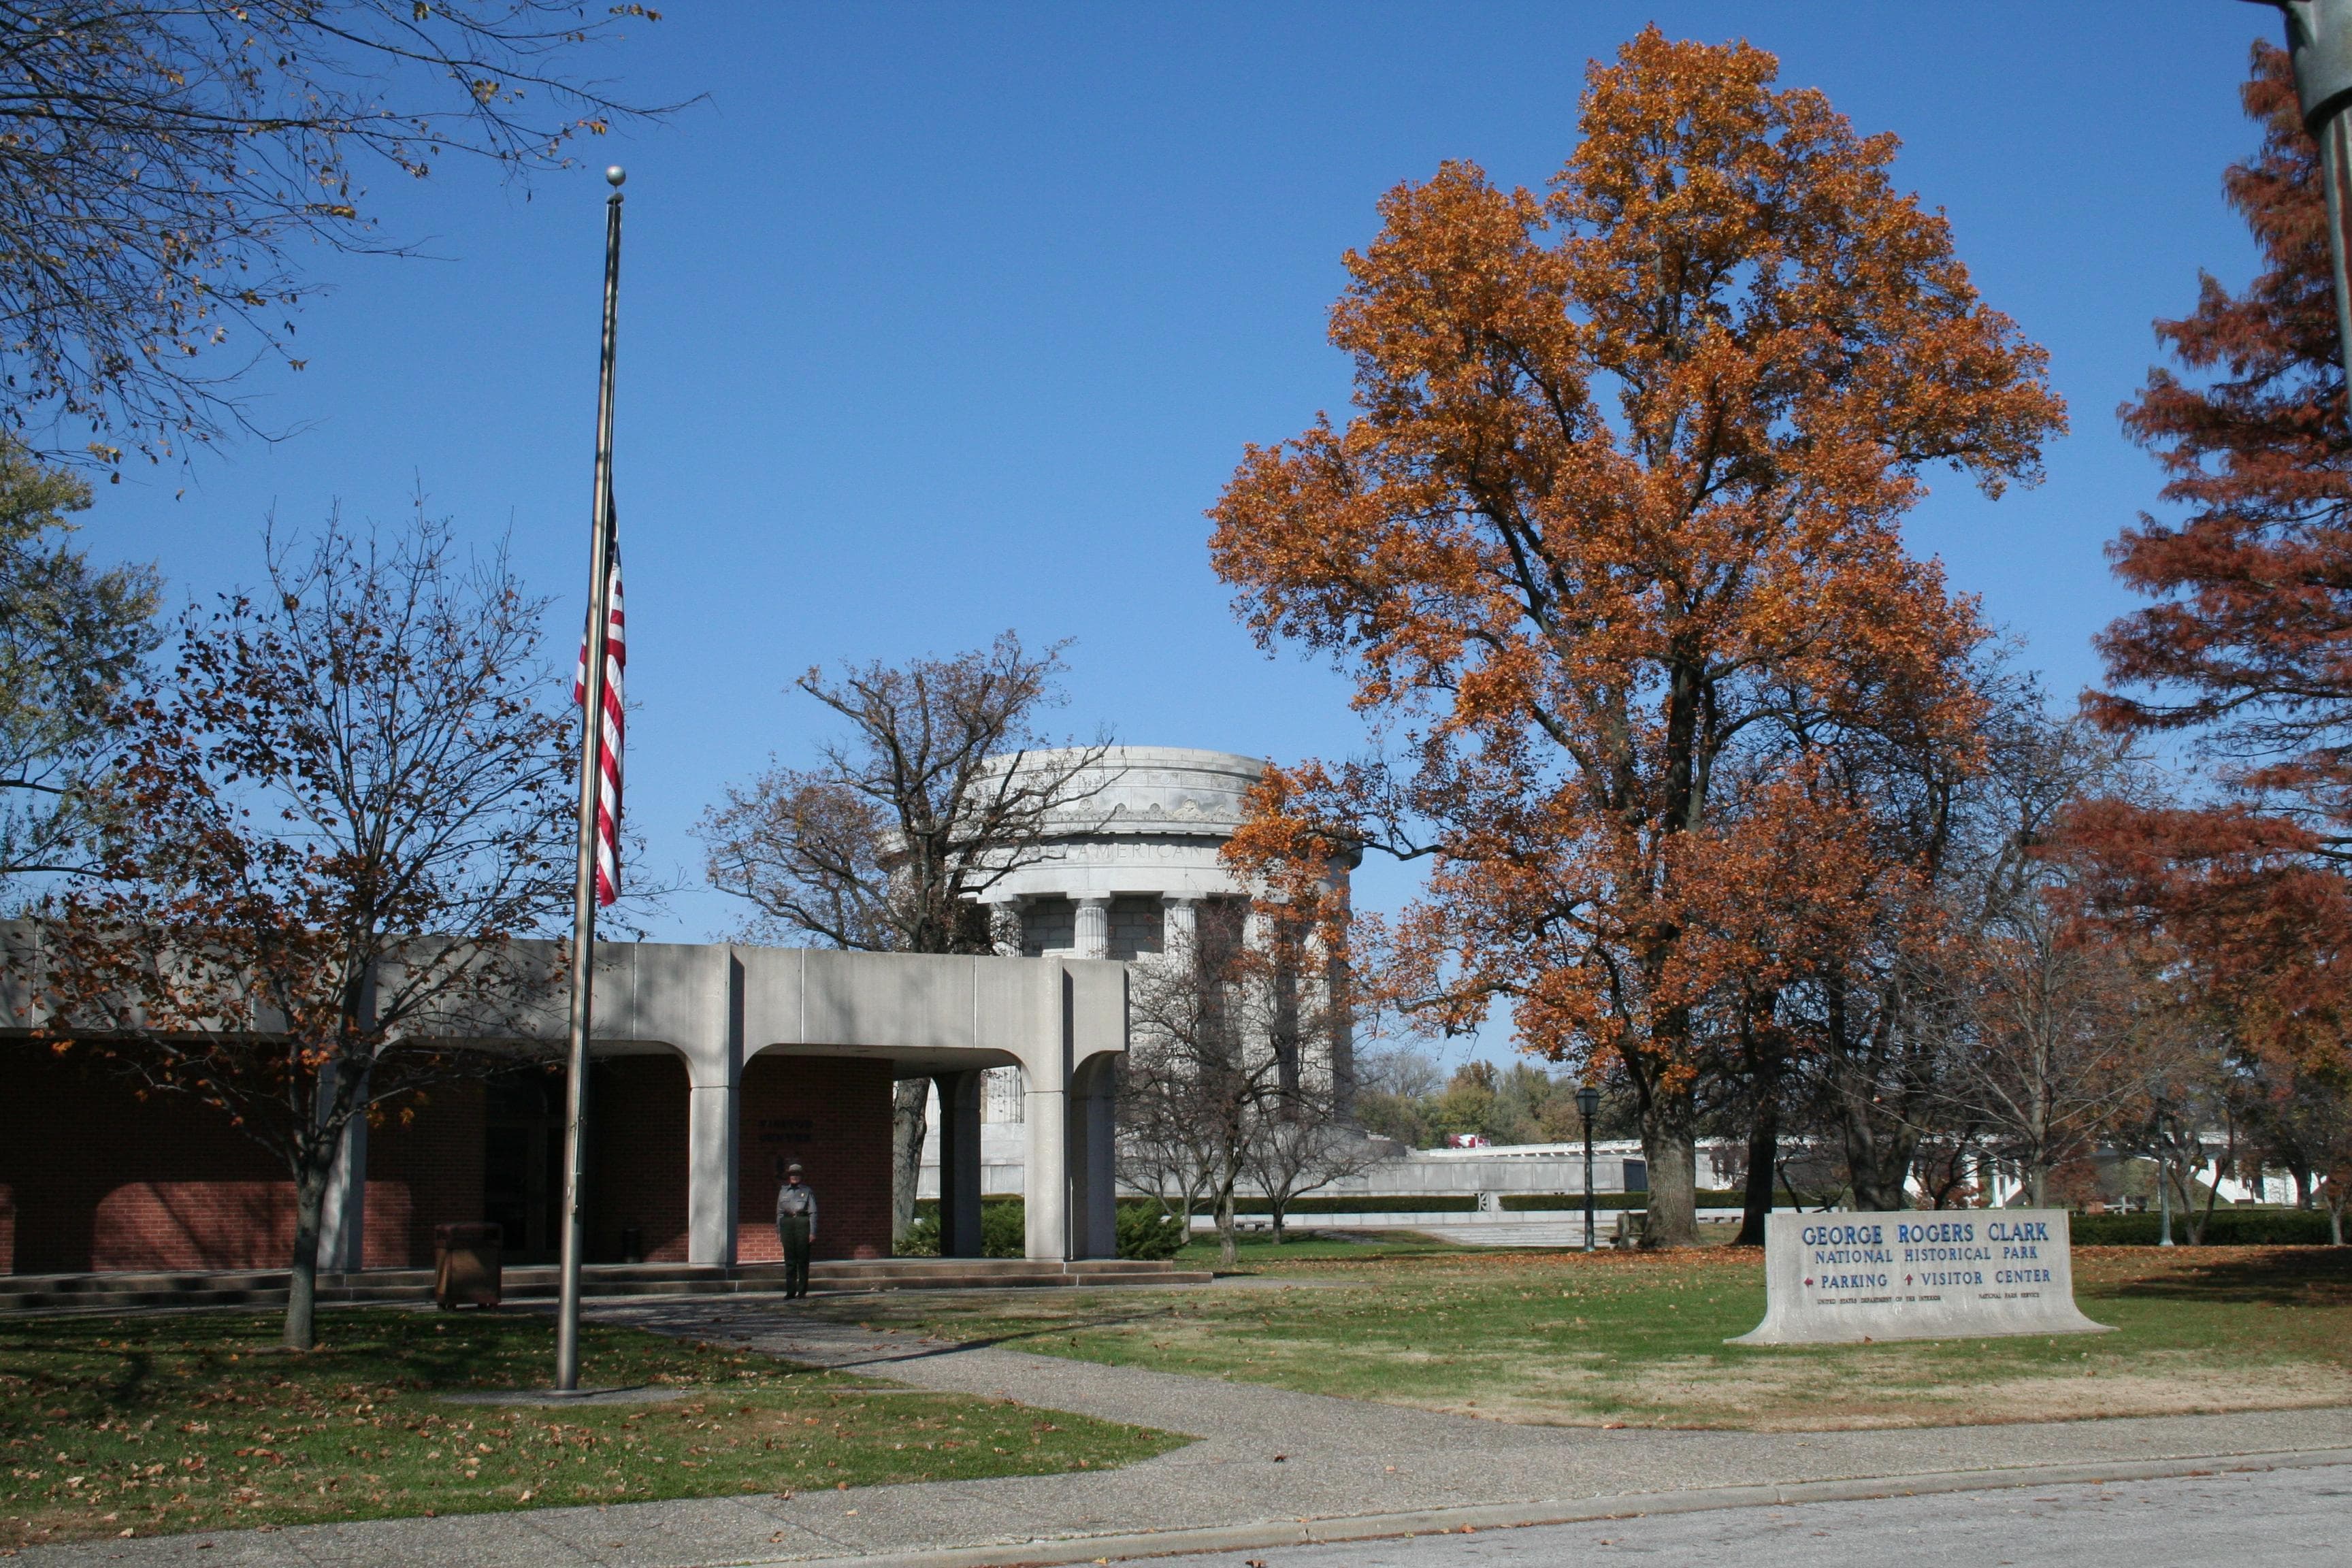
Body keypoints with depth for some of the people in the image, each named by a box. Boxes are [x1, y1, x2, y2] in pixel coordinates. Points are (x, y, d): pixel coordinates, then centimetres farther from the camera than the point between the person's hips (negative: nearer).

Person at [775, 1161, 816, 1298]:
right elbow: (779, 1212, 15)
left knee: (803, 1258, -1)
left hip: (803, 1223, -2)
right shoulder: (783, 1191, 14)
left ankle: (802, 1290, 4)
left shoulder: (807, 1191, 5)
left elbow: (813, 1212, 2)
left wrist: (813, 1232, -6)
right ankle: (790, 1290, 3)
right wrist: (778, 1230, 9)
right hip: (787, 1223, 3)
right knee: (789, 1259, 1)